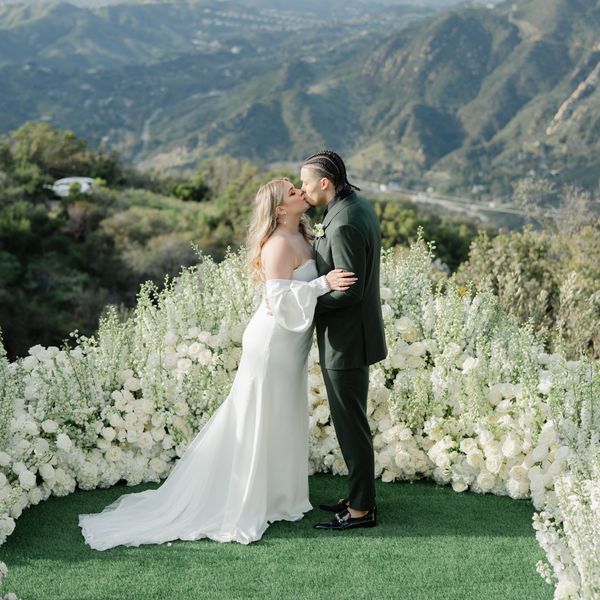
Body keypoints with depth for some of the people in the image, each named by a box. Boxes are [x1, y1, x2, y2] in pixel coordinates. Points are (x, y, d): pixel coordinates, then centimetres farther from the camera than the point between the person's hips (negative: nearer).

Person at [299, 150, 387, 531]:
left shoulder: (344, 224, -24)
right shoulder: (360, 207, 7)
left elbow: (349, 291, -25)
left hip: (345, 342, -10)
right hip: (355, 334, 10)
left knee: (351, 426, 1)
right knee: (352, 421, 19)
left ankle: (361, 510, 11)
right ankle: (361, 495, 30)